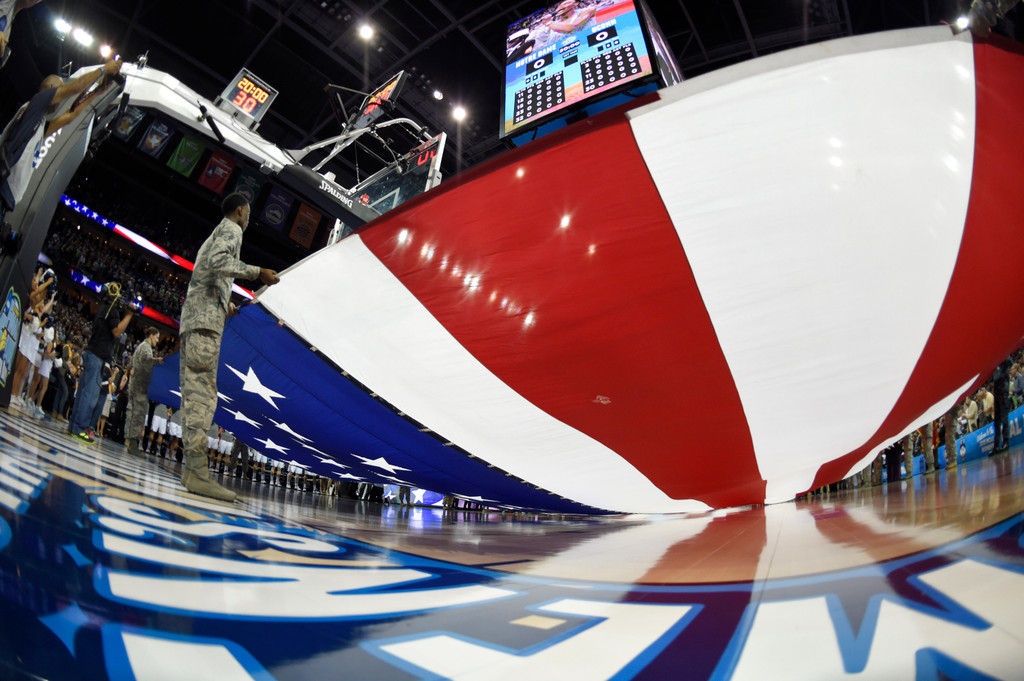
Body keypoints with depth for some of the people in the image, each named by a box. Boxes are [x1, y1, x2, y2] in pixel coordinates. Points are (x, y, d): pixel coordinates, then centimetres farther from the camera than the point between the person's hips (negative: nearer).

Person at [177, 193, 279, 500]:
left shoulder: (215, 233, 32)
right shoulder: (230, 229, 3)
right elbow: (218, 261, -17)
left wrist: (224, 304, 37)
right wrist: (257, 272, -16)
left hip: (191, 318, 10)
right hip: (206, 317, -10)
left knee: (193, 393, 3)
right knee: (202, 390, -18)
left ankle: (190, 468, 1)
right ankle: (198, 470, -25)